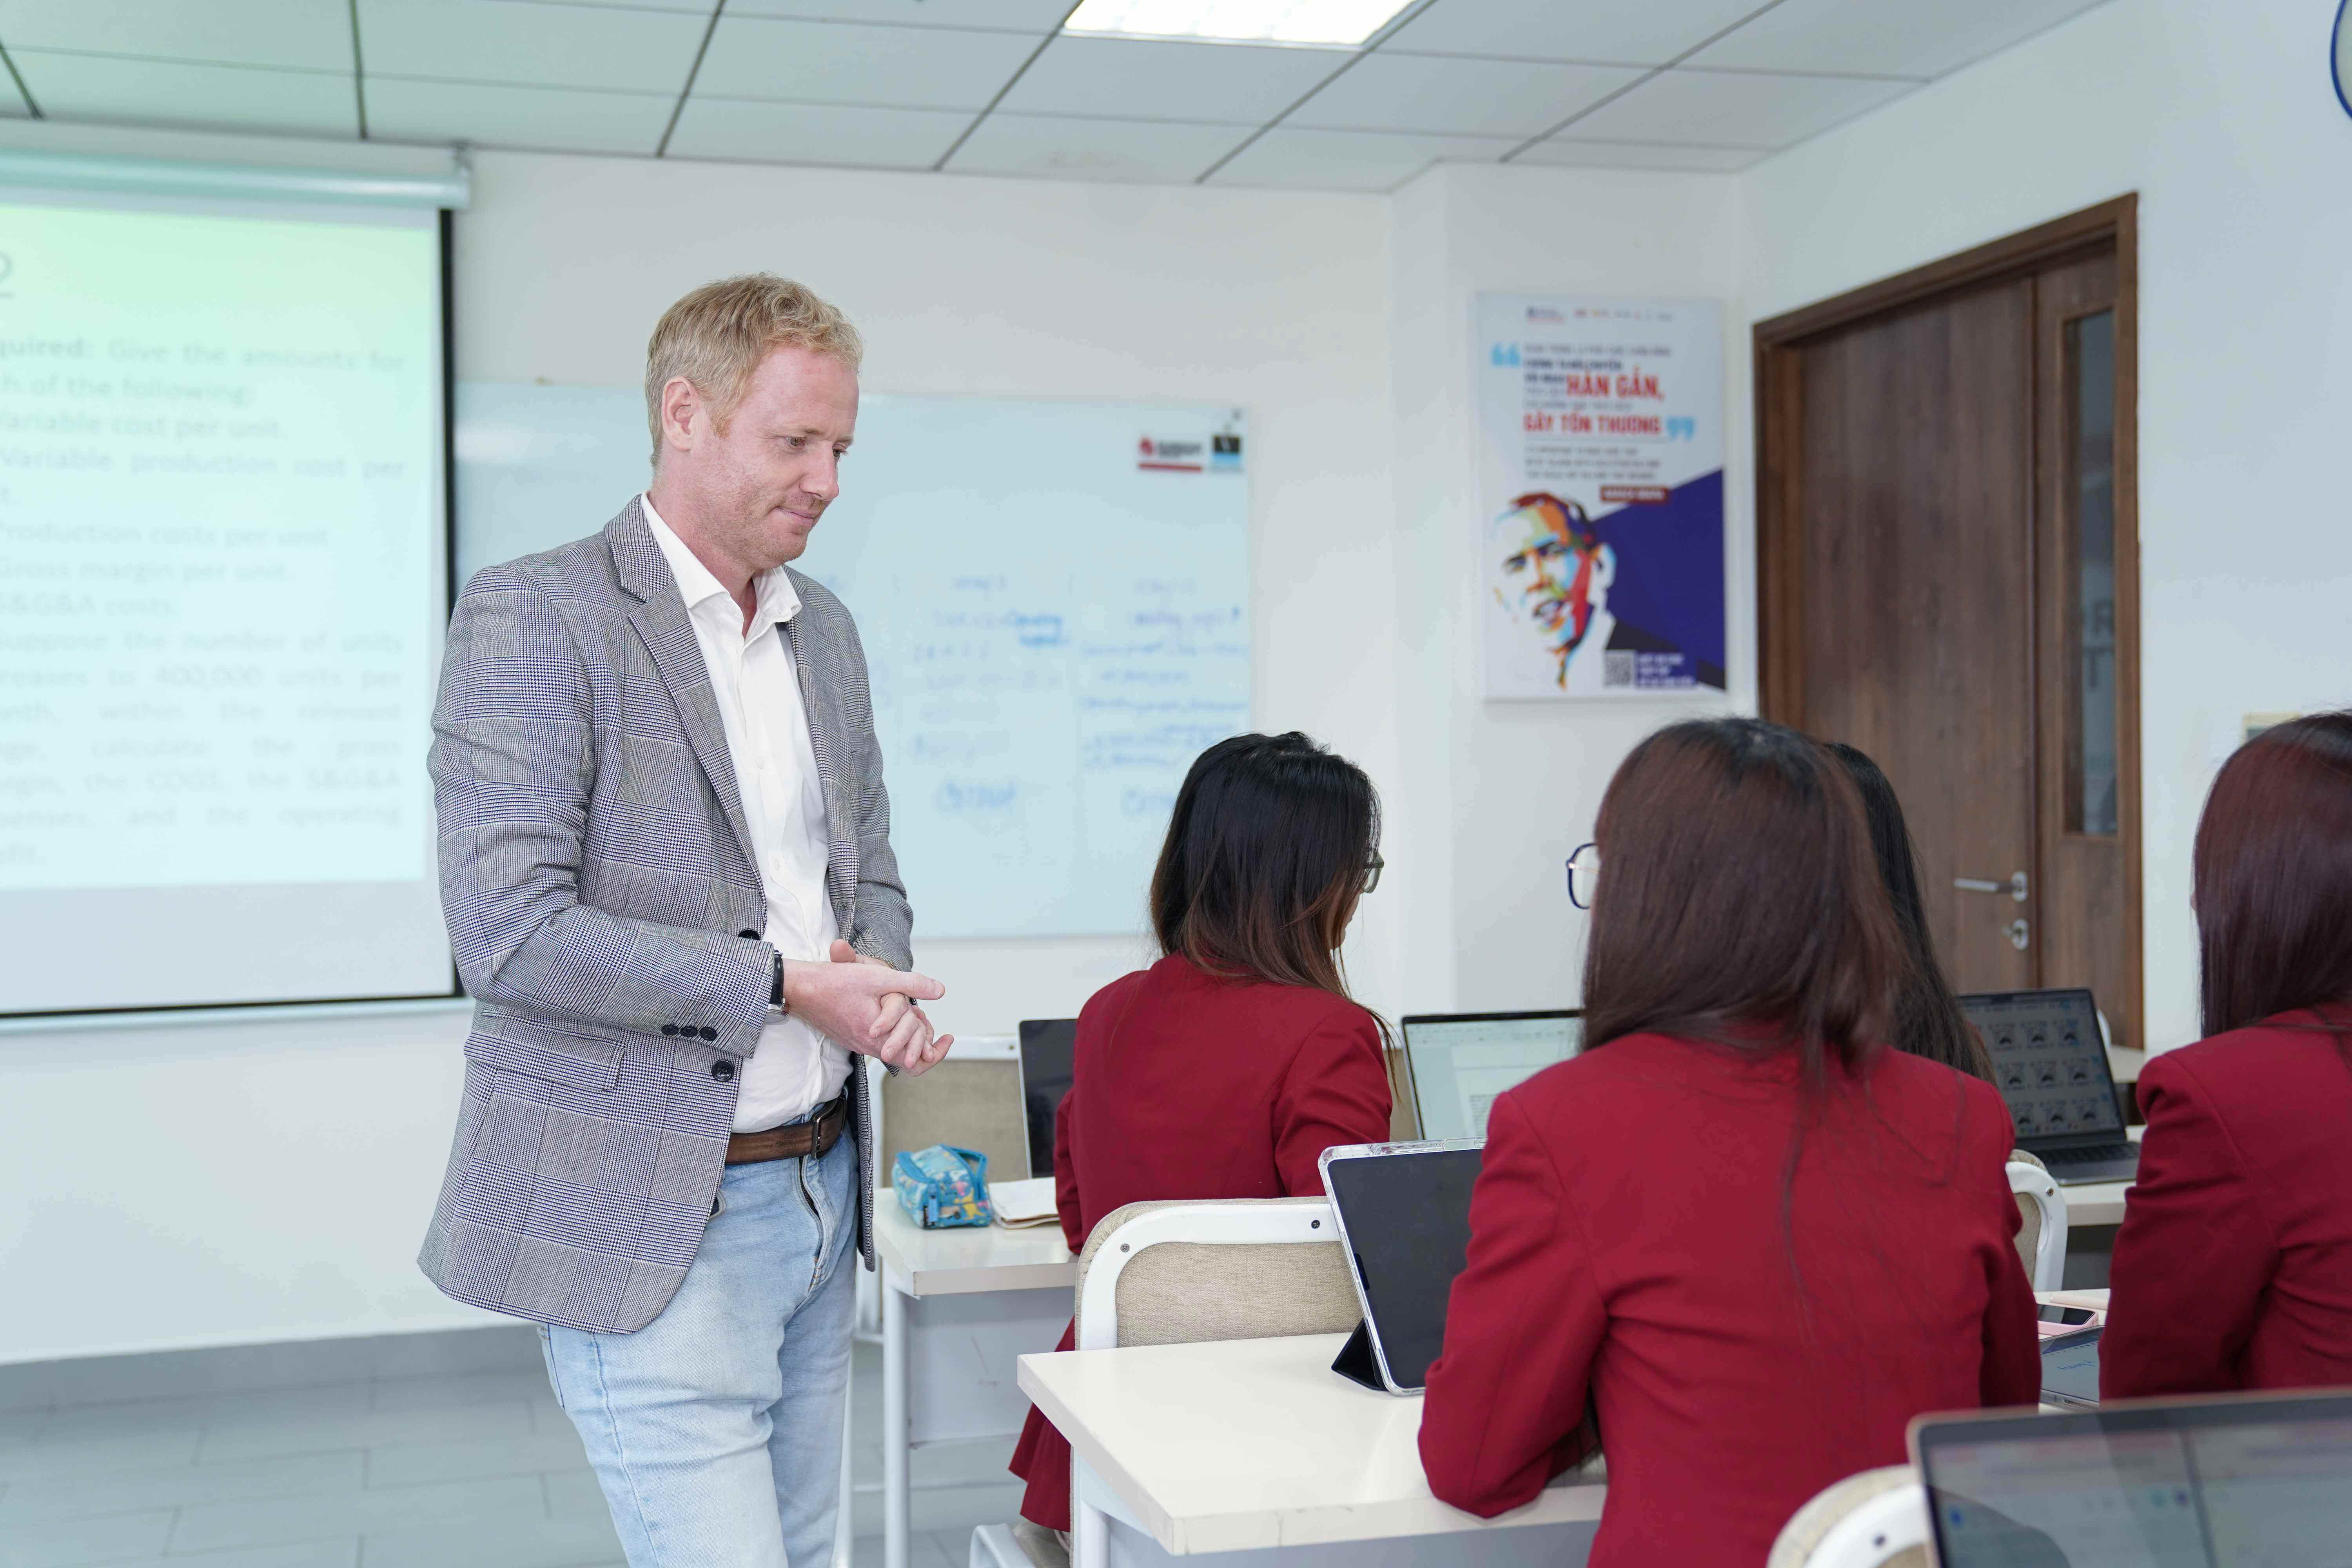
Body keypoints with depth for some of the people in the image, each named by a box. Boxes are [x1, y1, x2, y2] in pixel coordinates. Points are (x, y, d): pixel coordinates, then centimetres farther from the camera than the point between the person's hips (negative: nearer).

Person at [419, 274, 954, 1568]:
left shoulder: (825, 633, 12)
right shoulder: (533, 619, -11)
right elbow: (509, 933, -19)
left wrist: (877, 987, -3)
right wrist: (785, 985, -16)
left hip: (819, 1193, 7)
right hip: (652, 1215, -7)